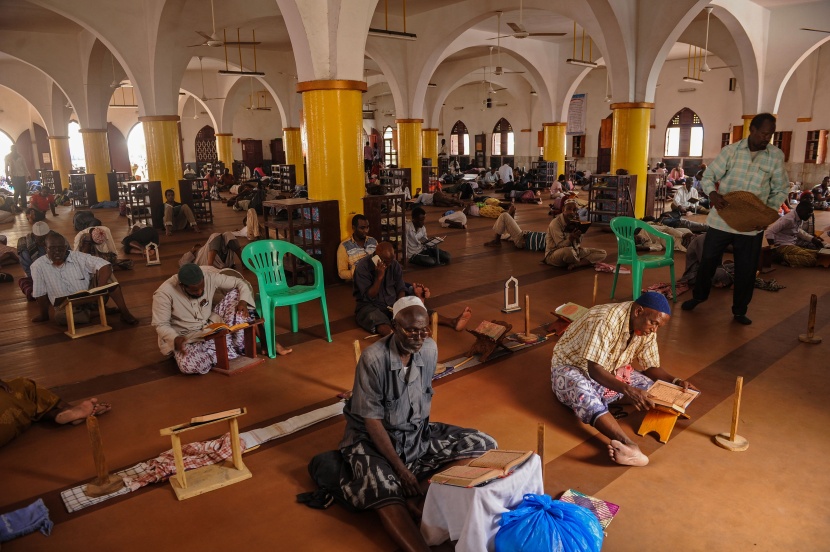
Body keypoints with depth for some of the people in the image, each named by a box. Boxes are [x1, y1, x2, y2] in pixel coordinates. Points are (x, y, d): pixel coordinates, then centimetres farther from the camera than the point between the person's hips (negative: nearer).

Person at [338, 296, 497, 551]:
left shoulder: (430, 349, -7)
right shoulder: (374, 358, -23)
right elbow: (372, 420, -20)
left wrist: (422, 431, 2)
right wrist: (401, 469, -21)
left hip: (417, 432, 6)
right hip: (372, 437, -6)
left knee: (484, 445, -11)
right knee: (382, 492, -36)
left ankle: (420, 492, -20)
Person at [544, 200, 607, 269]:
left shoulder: (575, 221, 2)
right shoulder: (555, 223, -17)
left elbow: (578, 244, 0)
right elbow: (560, 245, -21)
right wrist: (571, 238, -37)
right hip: (553, 255, -7)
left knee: (602, 253, -3)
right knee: (568, 251, -43)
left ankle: (575, 264, -20)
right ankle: (584, 262, -8)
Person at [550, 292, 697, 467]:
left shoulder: (647, 328, -6)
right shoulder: (606, 320, -30)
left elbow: (651, 367, 2)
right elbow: (594, 370, -34)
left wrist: (675, 381, -17)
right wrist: (628, 390, -46)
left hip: (610, 372, 8)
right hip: (570, 367, -8)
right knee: (584, 394, -42)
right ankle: (630, 446, -59)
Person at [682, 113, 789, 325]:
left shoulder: (776, 156, -1)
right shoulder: (730, 150, -5)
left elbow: (780, 190, 5)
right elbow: (708, 176, -1)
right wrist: (712, 194, -23)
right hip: (721, 219, -1)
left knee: (746, 269, 8)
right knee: (708, 260, 12)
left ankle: (740, 310, 25)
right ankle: (699, 296, 35)